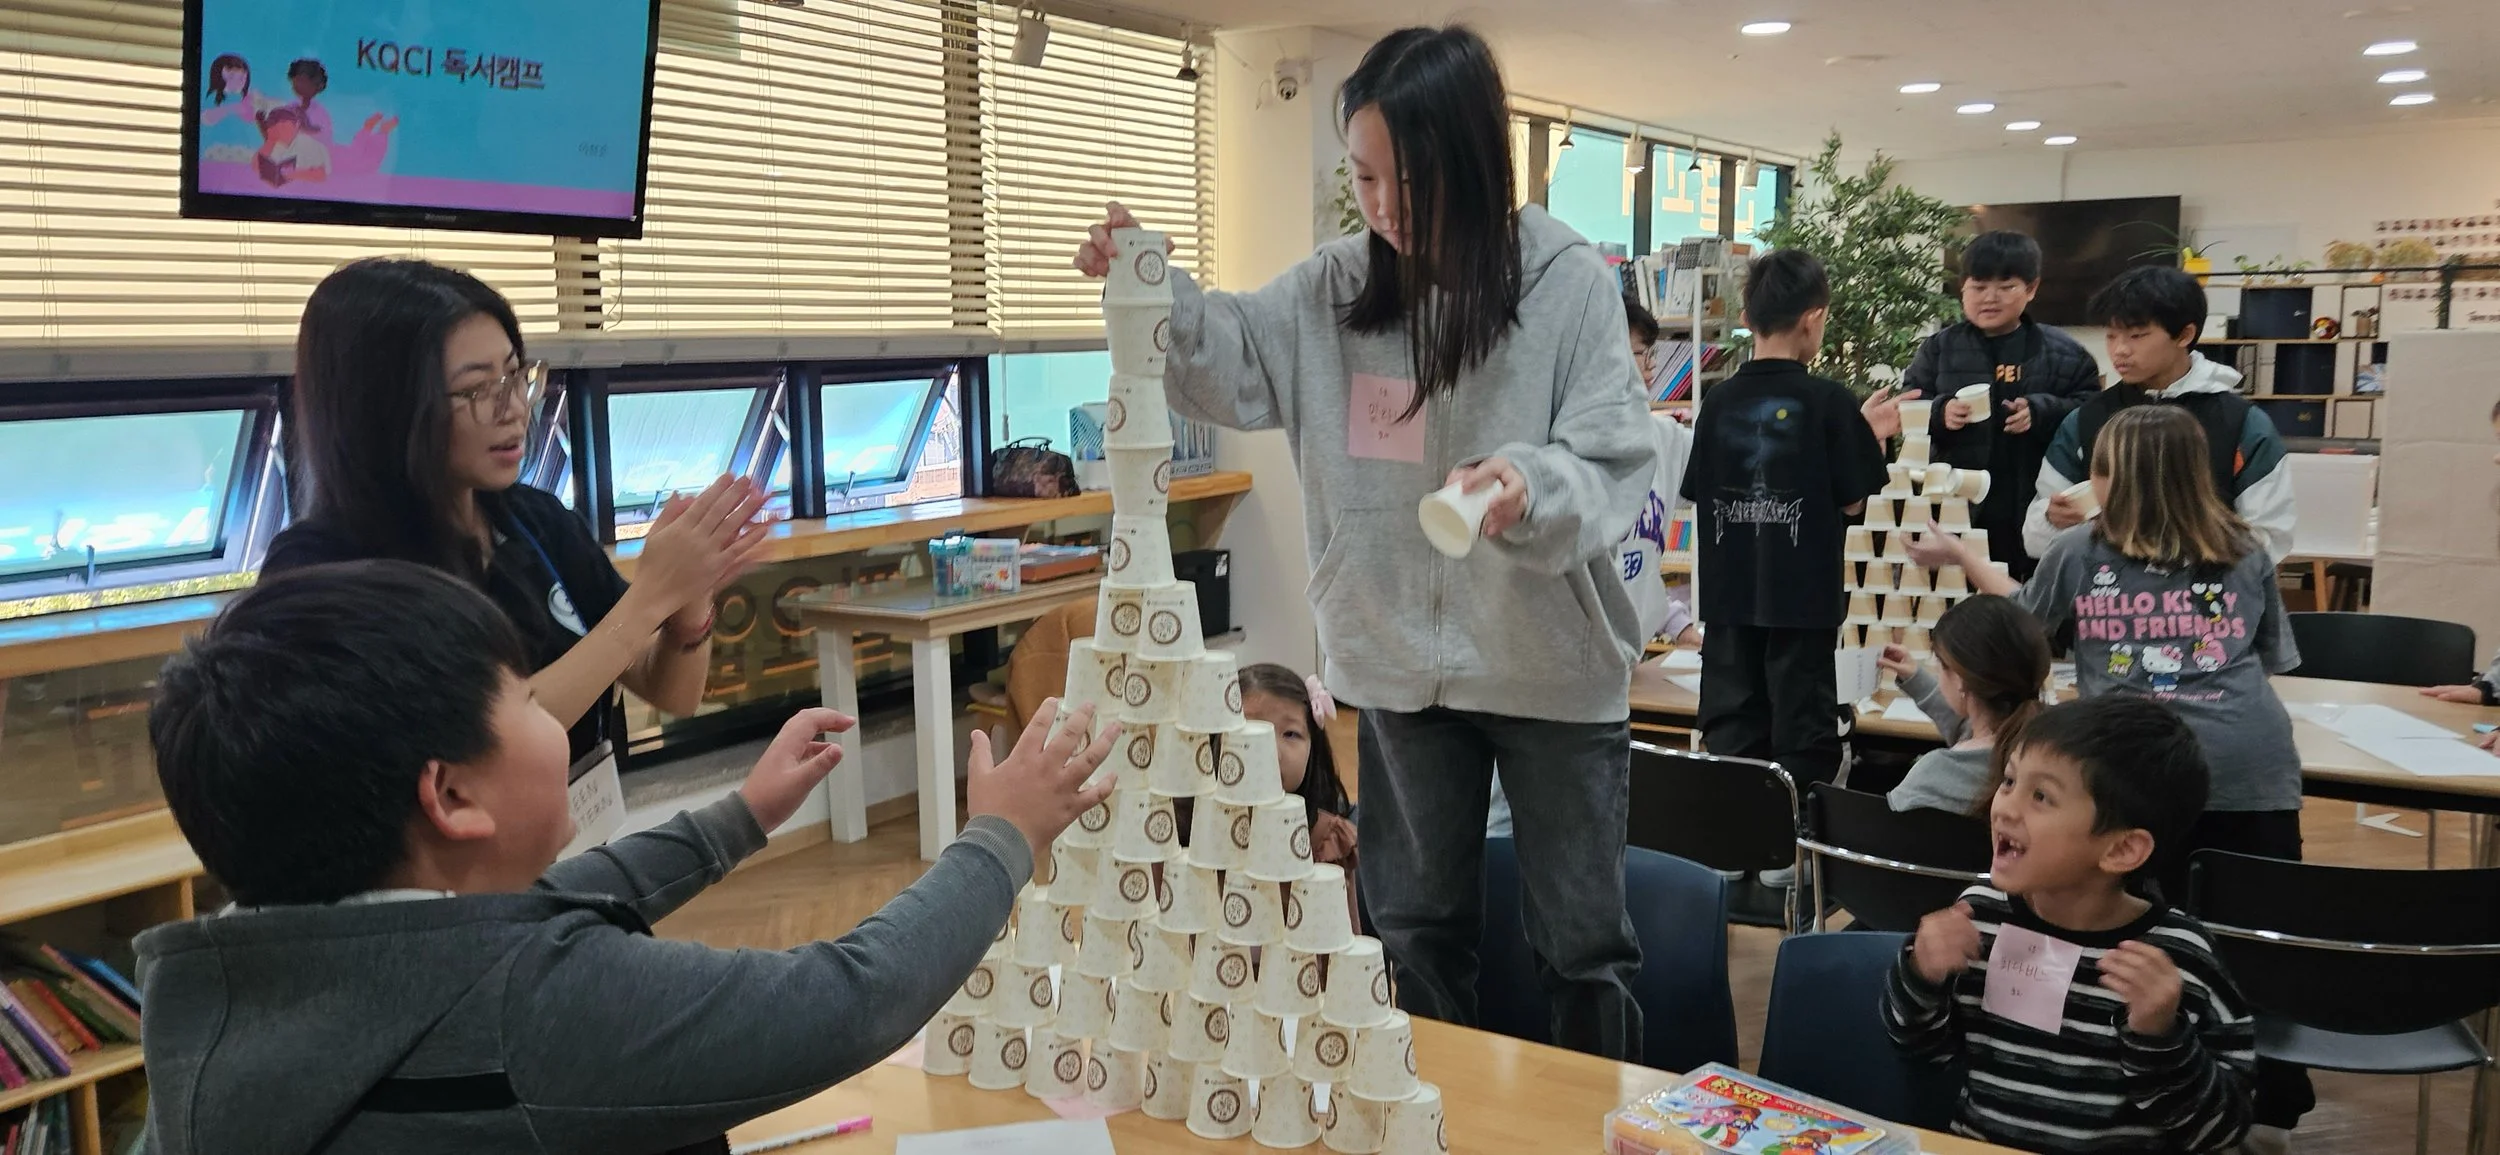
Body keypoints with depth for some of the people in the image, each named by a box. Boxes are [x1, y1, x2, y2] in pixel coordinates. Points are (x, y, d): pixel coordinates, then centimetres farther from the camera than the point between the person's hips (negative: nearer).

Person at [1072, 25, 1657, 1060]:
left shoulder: (1570, 284, -13)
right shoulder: (1338, 285, -2)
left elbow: (1614, 464, -18)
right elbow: (1235, 370, 4)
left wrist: (1530, 488, -40)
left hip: (1553, 665, -3)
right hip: (1398, 659, 4)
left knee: (1582, 939, 11)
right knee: (1416, 928, 19)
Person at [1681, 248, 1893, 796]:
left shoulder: (1720, 399, 0)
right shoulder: (1827, 400, -10)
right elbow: (1852, 499, -7)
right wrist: (1875, 435, 8)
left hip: (1729, 596, 4)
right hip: (1803, 597, -4)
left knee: (1731, 737, 12)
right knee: (1803, 736, 5)